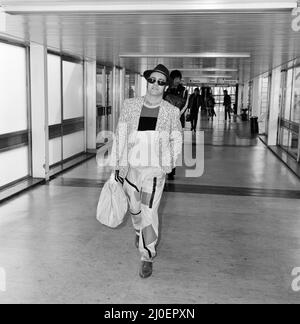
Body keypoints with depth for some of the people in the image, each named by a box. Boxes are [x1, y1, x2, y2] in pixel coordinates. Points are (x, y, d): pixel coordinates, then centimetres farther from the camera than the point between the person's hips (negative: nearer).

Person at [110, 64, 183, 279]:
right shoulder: (130, 105, -1)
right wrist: (117, 164, 1)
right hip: (131, 166, 3)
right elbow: (121, 135, 2)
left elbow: (176, 139, 10)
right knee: (134, 207, 21)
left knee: (149, 212, -8)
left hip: (155, 169, -2)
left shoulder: (171, 111, -3)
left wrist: (170, 165, 8)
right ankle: (139, 231, 53)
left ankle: (147, 258, 8)